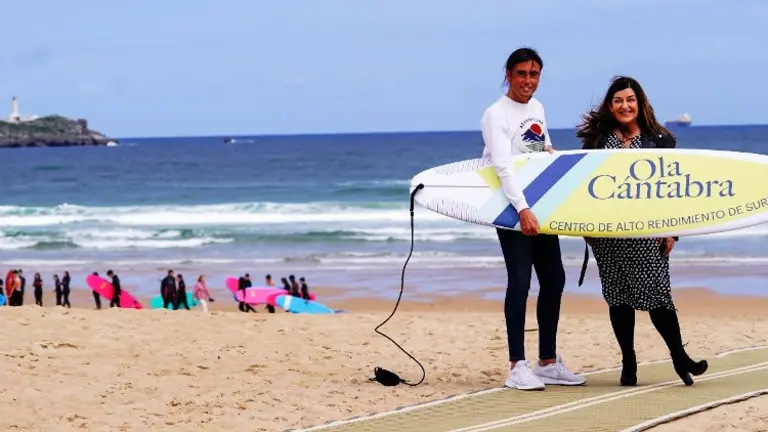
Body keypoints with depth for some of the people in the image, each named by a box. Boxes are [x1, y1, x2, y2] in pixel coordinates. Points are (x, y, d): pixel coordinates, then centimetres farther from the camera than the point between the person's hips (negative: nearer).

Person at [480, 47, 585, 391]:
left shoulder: (537, 108, 12)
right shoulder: (496, 115, -12)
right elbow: (503, 166, -23)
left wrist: (551, 153, 2)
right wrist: (522, 210, -33)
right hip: (512, 209, -8)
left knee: (554, 279, 8)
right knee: (520, 281, -14)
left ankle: (548, 363, 17)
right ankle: (517, 368, -14)